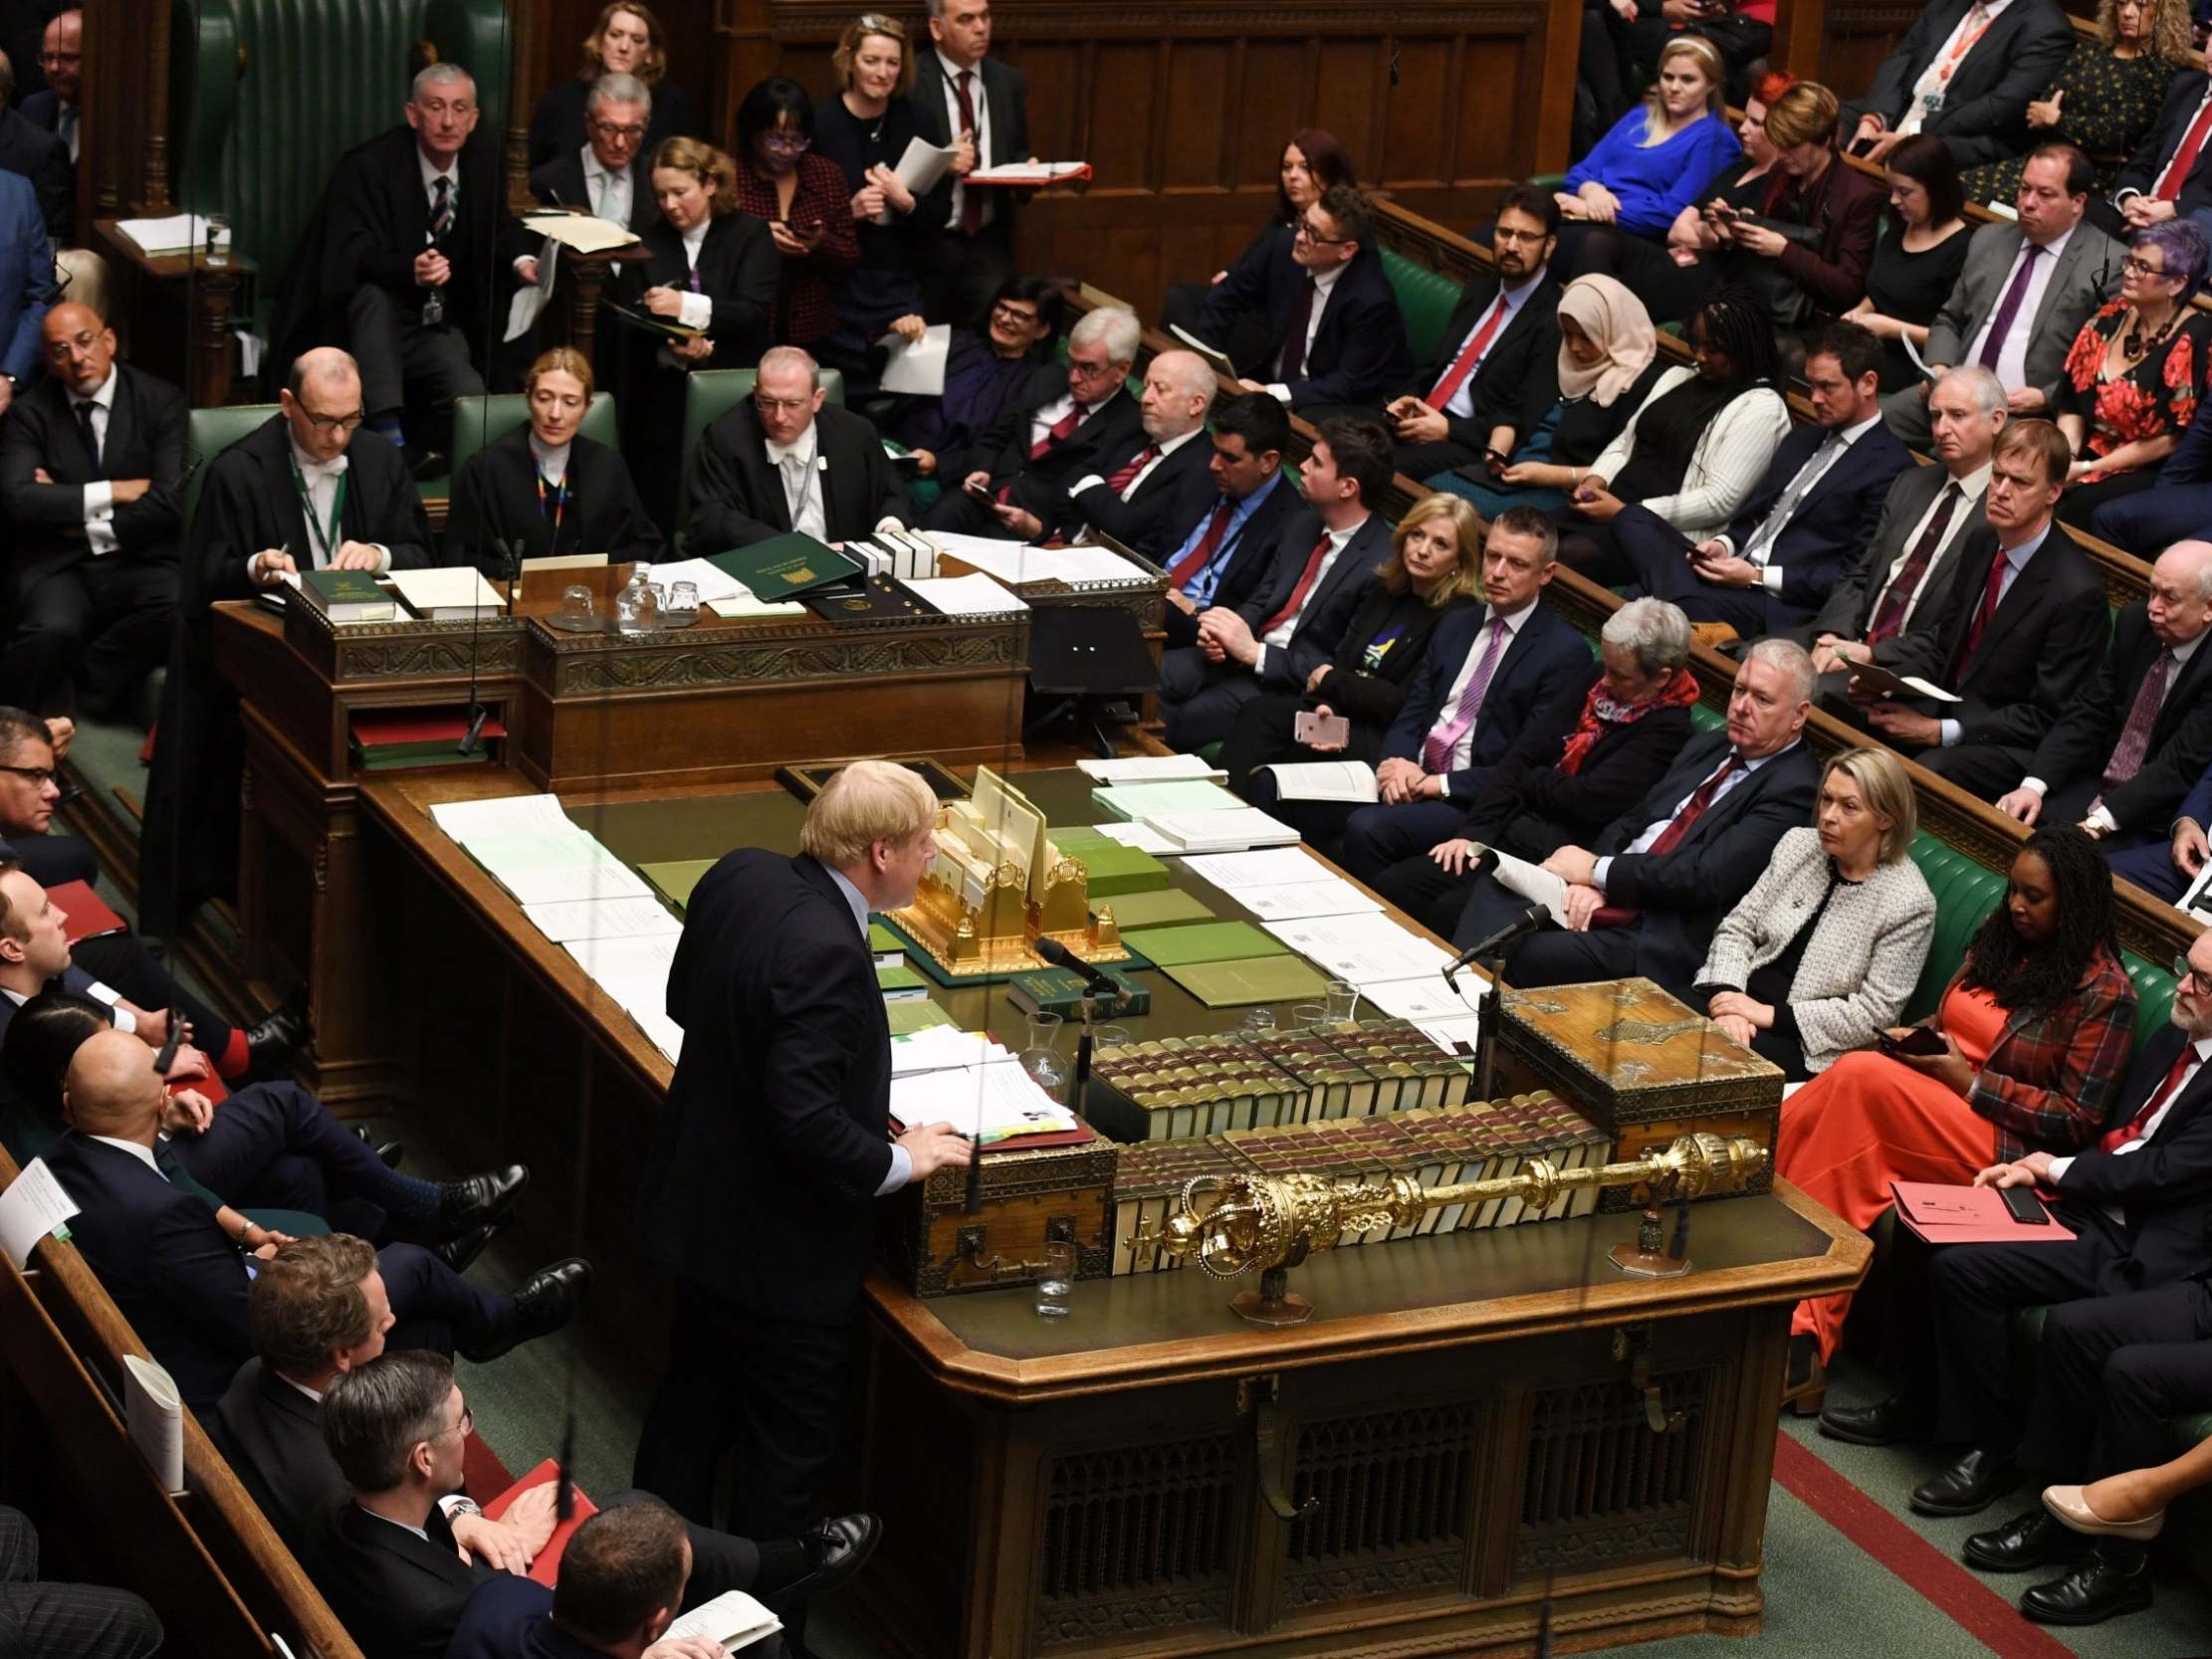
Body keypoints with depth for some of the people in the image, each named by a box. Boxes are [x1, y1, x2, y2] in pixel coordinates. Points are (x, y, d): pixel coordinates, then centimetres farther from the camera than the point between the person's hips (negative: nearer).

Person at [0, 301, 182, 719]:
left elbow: (172, 499, -8)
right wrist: (113, 493, -10)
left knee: (181, 608, -34)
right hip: (57, 566, -1)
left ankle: (76, 683, -11)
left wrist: (75, 514, -7)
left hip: (139, 561, 1)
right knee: (51, 630, -36)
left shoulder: (161, 401, 3)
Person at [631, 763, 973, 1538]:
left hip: (701, 1204, 9)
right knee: (790, 1442, 11)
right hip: (781, 1244, -9)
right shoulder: (826, 952, -32)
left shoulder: (739, 876, -6)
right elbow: (805, 1119, -32)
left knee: (695, 1394, 25)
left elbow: (683, 1002, 10)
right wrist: (899, 1162, -17)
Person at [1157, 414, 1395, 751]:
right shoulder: (1300, 523, 9)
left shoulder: (1381, 564, -16)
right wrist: (1221, 633, -6)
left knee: (1173, 722, -24)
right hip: (1237, 655, 7)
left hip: (1289, 684, -7)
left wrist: (1254, 652, -20)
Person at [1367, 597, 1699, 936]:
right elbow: (1522, 752, 6)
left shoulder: (1669, 728, -11)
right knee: (1389, 885, -10)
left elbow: (1589, 799, -17)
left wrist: (1526, 780, 3)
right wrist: (1474, 831, -3)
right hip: (1506, 830, 7)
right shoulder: (1596, 680, 10)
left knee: (1451, 909, -28)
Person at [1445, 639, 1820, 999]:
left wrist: (1597, 870, -10)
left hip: (1654, 940, -8)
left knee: (1529, 956, -28)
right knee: (1491, 889, -15)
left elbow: (1706, 875, -17)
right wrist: (1590, 879, -6)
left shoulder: (1793, 788, -8)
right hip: (1607, 899, 8)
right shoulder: (1708, 747, 19)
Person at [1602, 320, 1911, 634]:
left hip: (1781, 604, -9)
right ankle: (1684, 606, -31)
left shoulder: (1890, 467, -4)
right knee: (1634, 520, -15)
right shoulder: (1802, 439, 24)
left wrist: (1758, 577, -14)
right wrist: (1724, 545, 3)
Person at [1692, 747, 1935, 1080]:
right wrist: (1726, 999, -12)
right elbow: (1738, 926, 8)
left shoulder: (1908, 903, -11)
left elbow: (1875, 1014, -13)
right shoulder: (1799, 846, 7)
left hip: (1812, 1049, -5)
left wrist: (1771, 1015, -16)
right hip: (1747, 1000, 5)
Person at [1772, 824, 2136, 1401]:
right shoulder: (1998, 941, 15)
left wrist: (1968, 1082, -13)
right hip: (1924, 1110, 6)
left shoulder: (2104, 992, -5)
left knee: (1862, 1078, -30)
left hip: (2005, 1150, -6)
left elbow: (2076, 1120, -8)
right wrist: (1910, 1038, 3)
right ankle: (1802, 1341, -31)